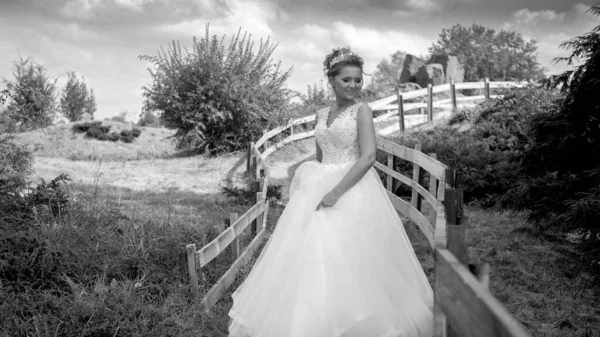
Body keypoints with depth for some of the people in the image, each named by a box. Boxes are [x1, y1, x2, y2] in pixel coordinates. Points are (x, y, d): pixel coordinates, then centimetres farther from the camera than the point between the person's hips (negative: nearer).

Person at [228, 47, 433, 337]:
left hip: (352, 191, -6)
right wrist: (312, 185, 9)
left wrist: (337, 191, -20)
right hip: (319, 190, 6)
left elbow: (368, 156, -14)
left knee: (347, 260, -7)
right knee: (314, 256, 4)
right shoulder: (321, 115, 14)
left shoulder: (362, 111, -3)